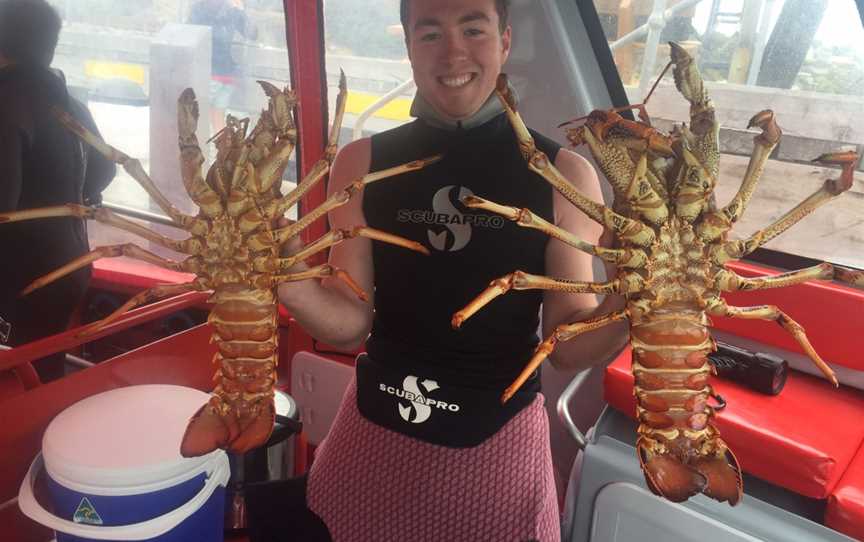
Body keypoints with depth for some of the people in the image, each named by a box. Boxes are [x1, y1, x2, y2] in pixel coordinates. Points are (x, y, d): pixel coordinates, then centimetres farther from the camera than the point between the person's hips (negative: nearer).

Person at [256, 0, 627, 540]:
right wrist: (285, 277, -24)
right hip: (377, 430, 2)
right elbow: (350, 324, -5)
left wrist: (627, 302, -27)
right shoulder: (363, 163, -6)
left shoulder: (563, 173, -10)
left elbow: (568, 345, -7)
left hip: (499, 440, -1)